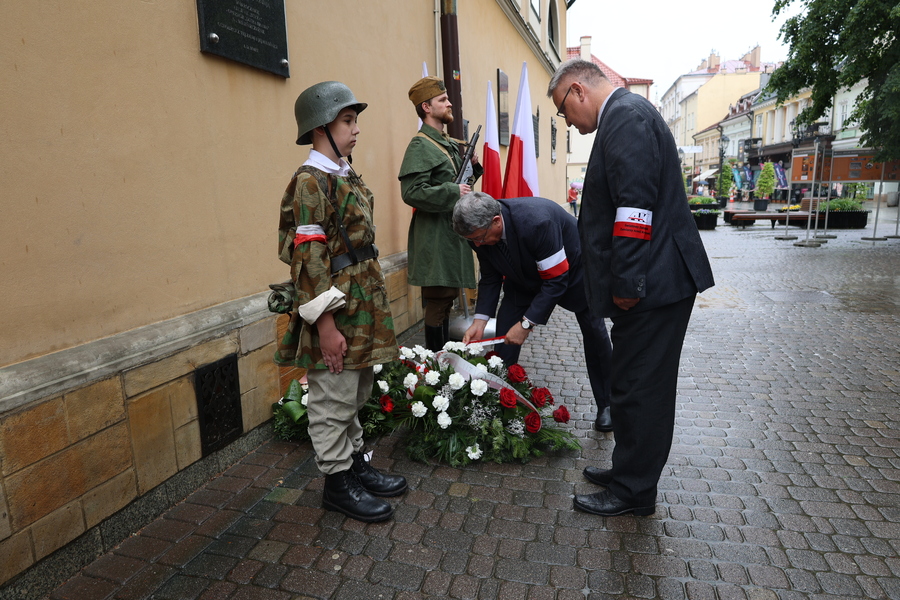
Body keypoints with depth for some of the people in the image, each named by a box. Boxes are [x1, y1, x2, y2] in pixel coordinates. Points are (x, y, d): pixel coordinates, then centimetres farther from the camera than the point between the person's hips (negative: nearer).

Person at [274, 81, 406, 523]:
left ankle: (356, 465, 35)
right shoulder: (310, 182, -14)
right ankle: (337, 482, 21)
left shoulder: (346, 177, 14)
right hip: (336, 311, -9)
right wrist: (325, 324, -21)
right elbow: (308, 257, -19)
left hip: (362, 306, 9)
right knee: (333, 401, 5)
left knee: (356, 395, 19)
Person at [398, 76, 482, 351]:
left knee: (447, 297, 14)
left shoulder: (449, 144, 18)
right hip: (435, 235, -9)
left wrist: (473, 168, 9)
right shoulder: (420, 146, -11)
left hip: (453, 231, 9)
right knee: (438, 301, -6)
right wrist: (454, 192, -18)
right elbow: (412, 192, -22)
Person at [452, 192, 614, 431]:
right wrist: (479, 320, -23)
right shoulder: (480, 230, -23)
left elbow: (556, 280, -37)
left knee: (594, 331, 3)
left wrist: (527, 323, -37)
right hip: (525, 275, 5)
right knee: (504, 330, -9)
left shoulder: (536, 221, -43)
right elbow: (490, 278, -11)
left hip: (571, 267, -4)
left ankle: (606, 405, 20)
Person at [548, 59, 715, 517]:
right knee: (641, 386, 19)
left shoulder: (625, 115, -12)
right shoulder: (624, 115, 20)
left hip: (651, 284, -10)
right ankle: (629, 473, 34)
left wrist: (626, 282, -22)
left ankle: (633, 492, 18)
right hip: (654, 281, 10)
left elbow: (635, 205, -23)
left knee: (638, 389, 1)